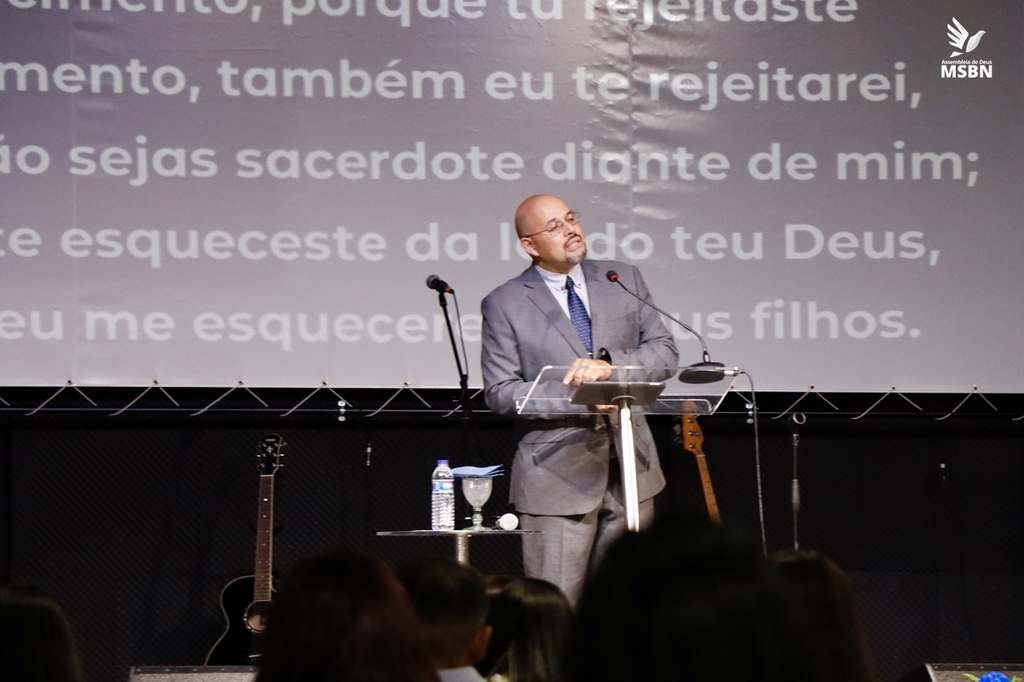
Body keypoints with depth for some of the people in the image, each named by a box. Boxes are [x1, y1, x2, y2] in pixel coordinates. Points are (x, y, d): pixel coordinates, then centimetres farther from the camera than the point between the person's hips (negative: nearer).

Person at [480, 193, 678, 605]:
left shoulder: (624, 280, 12)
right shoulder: (504, 304, 2)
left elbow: (664, 351, 7)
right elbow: (499, 393, -3)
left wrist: (608, 365, -12)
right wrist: (575, 394, -16)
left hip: (630, 467, 4)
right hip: (558, 475, -3)